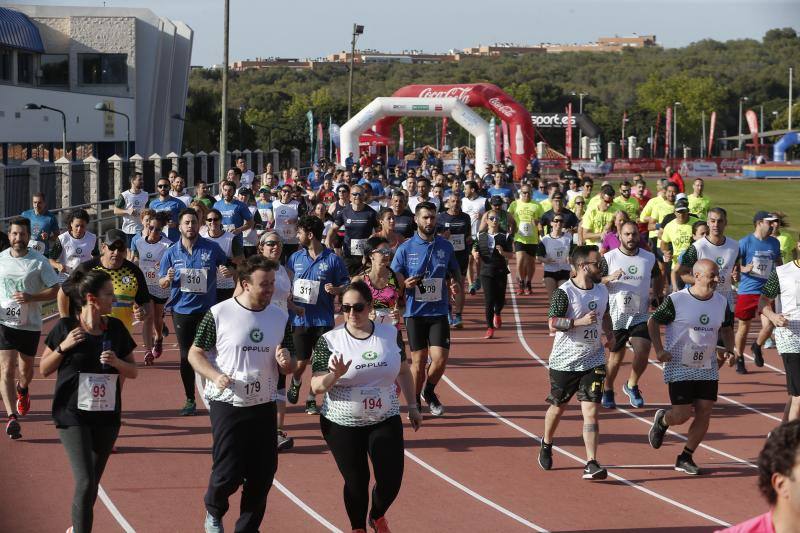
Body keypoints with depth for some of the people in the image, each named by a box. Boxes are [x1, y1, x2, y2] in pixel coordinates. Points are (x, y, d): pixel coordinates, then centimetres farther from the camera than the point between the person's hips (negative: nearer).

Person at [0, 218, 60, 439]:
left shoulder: (39, 261, -6)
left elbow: (54, 289, -4)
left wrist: (31, 298, -19)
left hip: (30, 324, 0)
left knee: (26, 369, 17)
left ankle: (22, 390, 52)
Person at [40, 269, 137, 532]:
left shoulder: (116, 328, 2)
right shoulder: (65, 327, -7)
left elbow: (133, 371, 8)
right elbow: (44, 370, 0)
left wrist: (116, 362, -12)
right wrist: (63, 347, -16)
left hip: (107, 416, 4)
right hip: (73, 416, -4)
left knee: (93, 483, 13)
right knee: (86, 482, -15)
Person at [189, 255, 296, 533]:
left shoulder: (281, 318, 5)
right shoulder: (219, 314, -7)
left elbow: (290, 367, 13)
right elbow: (195, 353, 0)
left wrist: (285, 362, -11)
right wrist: (215, 376, -18)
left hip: (264, 407, 4)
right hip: (227, 405, -4)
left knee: (263, 475, 5)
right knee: (228, 474, -4)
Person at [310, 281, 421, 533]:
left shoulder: (390, 334, 0)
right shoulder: (329, 341, -9)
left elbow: (403, 371, 14)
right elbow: (316, 387, -10)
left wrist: (412, 406, 12)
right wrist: (335, 375, -29)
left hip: (385, 421, 2)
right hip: (343, 425, -2)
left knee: (391, 480, 0)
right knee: (356, 482, 3)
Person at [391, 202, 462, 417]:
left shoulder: (445, 246, 5)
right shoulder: (405, 248, -2)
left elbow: (455, 271, 17)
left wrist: (456, 284, -4)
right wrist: (405, 283, -19)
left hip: (439, 311, 1)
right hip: (415, 311, -1)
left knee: (440, 359, -7)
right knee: (418, 359, 3)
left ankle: (429, 392, 22)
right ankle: (415, 403, 21)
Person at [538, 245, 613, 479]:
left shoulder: (602, 290, 6)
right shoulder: (564, 292, -15)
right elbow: (552, 324, -20)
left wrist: (610, 333, 8)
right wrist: (580, 321, -29)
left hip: (593, 361, 4)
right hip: (565, 361, -3)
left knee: (591, 411, -8)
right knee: (558, 407, 14)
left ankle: (591, 464, -11)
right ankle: (546, 444, 42)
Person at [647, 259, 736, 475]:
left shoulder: (721, 302, 2)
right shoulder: (676, 300, -13)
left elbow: (726, 329, 18)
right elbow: (653, 322, -3)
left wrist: (729, 350, 1)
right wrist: (659, 349, -14)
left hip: (708, 368, 5)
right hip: (679, 366, -5)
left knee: (704, 412, -2)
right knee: (682, 414, -8)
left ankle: (686, 458, 13)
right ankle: (662, 420, 29)